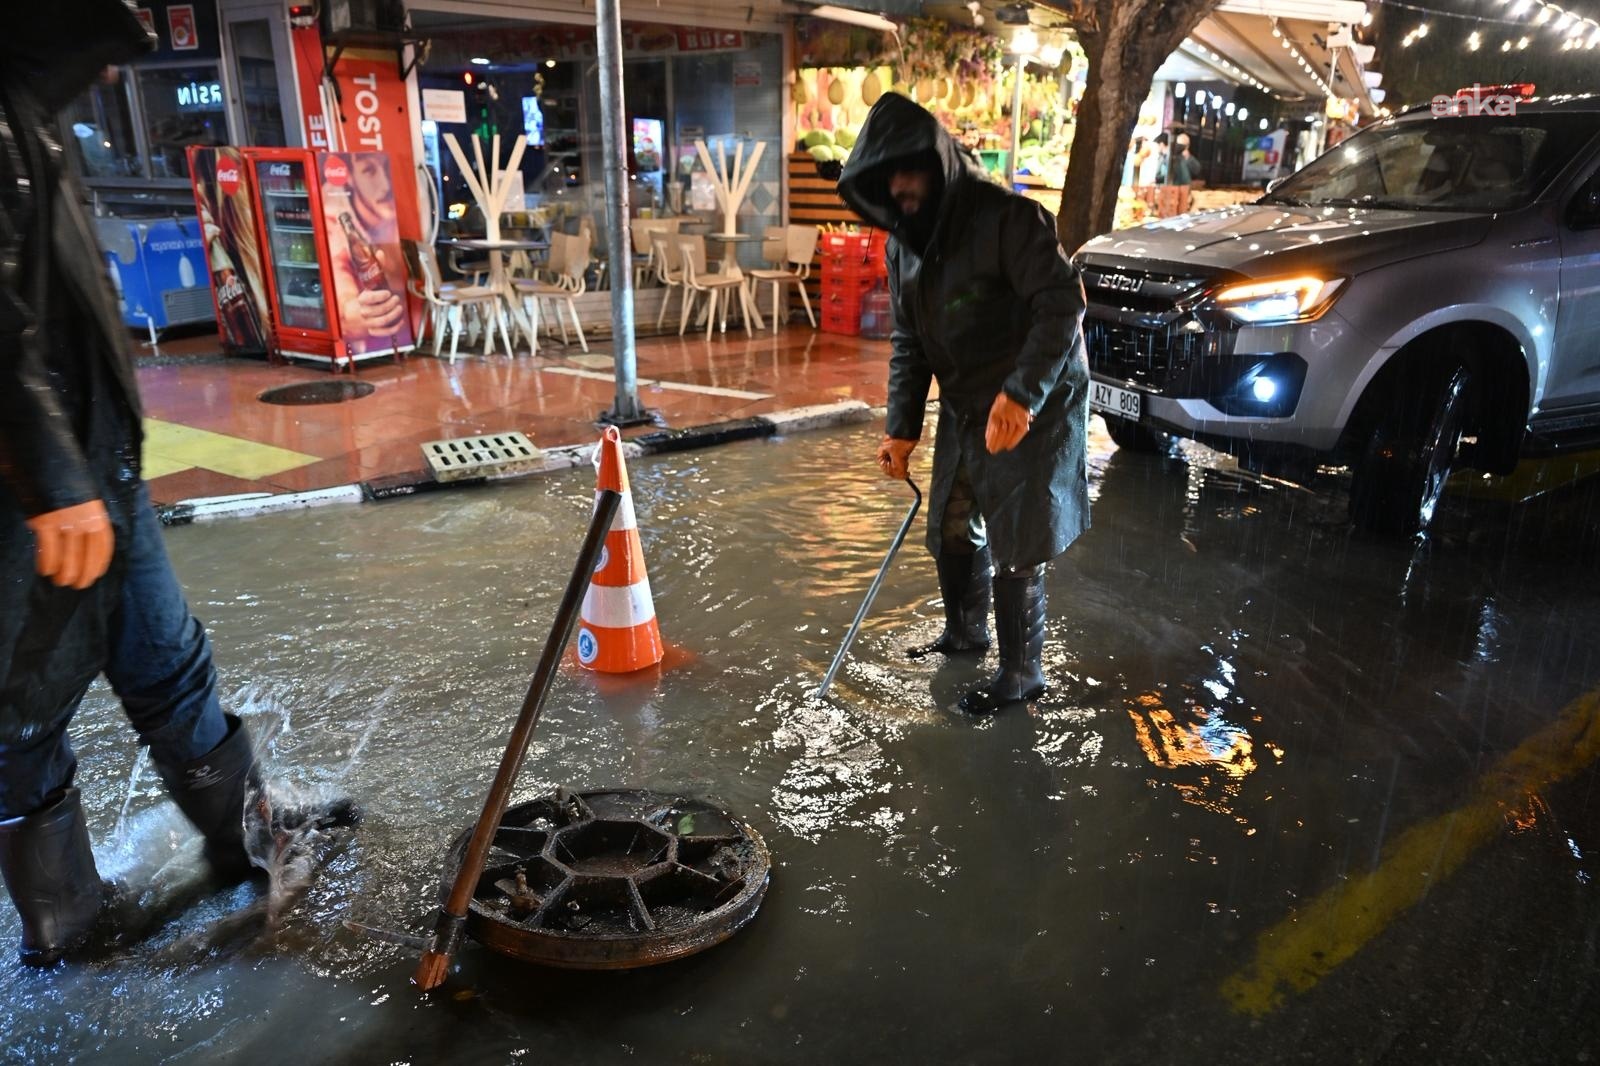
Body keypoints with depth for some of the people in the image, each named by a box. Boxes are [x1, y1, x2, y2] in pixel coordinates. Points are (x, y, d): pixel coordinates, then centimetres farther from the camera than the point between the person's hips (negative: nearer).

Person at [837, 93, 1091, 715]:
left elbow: (1062, 303, -27)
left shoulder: (1007, 218, -21)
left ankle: (1021, 673, 13)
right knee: (951, 530, 17)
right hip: (964, 408, 8)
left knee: (1013, 545, -4)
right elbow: (909, 342, 9)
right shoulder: (904, 242, 4)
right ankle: (964, 632, 41)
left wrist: (1021, 393, -36)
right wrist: (902, 428, 4)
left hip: (1031, 409, -8)